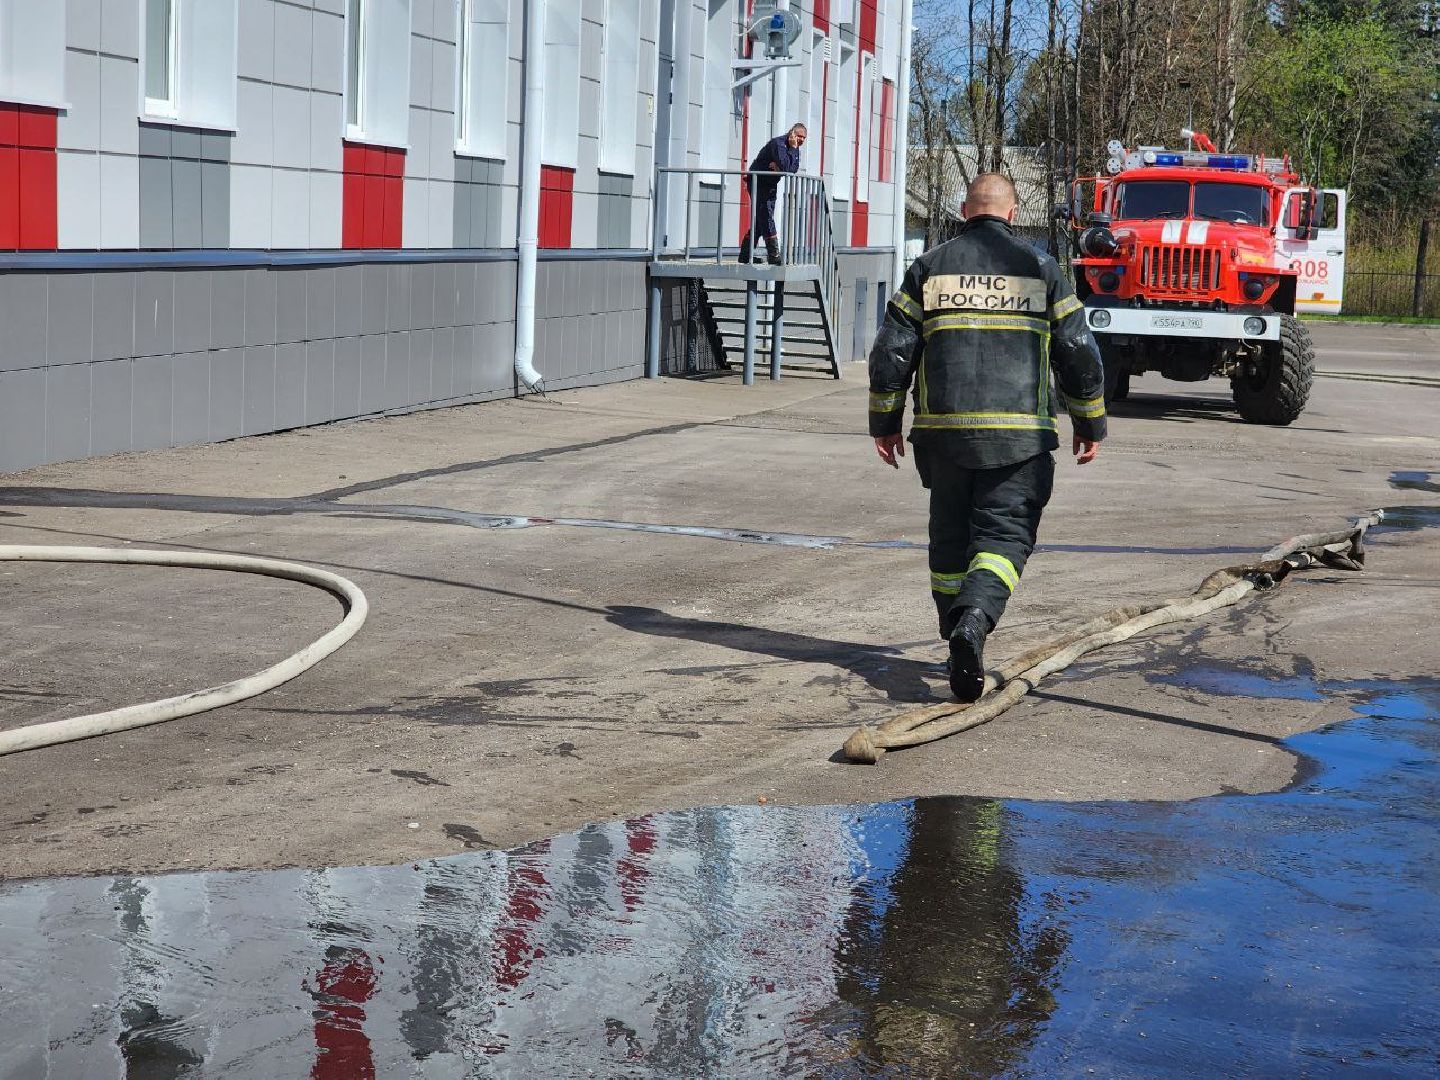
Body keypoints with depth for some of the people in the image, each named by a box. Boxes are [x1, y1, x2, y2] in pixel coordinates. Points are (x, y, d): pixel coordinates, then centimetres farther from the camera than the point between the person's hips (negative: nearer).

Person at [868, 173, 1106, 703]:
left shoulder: (929, 267, 7)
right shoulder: (1039, 267, 4)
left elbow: (891, 351, 5)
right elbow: (1078, 353, 4)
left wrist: (885, 422, 14)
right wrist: (1090, 424, 14)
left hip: (942, 431, 2)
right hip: (1019, 435, -2)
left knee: (950, 539, 14)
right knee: (1004, 536, -2)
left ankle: (960, 649, 18)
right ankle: (973, 621, -28)